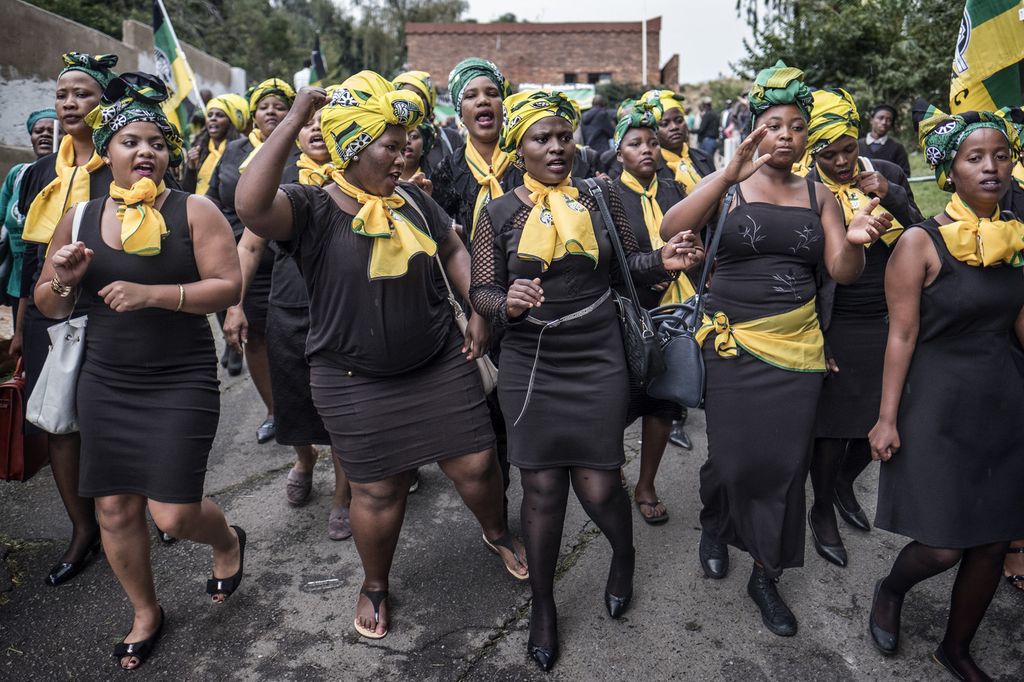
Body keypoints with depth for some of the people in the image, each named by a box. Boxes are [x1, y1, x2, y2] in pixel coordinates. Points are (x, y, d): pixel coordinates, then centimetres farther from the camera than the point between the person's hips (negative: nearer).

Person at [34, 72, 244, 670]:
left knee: (174, 514, -6)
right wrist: (63, 281, -11)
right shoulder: (79, 218, 5)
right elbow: (49, 306, 12)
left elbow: (229, 287, -13)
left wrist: (154, 294, -24)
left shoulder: (194, 211, -6)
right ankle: (146, 613, 35)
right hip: (106, 385, 4)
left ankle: (230, 541, 32)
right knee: (115, 509, 10)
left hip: (183, 384, -4)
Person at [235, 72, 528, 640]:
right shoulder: (310, 208, -14)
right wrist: (295, 120, -29)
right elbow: (251, 204, -35)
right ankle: (374, 586, 37)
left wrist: (479, 312, 5)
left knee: (475, 463, 11)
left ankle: (497, 534, 44)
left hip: (442, 365, 4)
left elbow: (454, 252, 15)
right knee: (378, 490, 9)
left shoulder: (411, 200, 3)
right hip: (357, 385, -4)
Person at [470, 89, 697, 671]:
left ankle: (625, 556, 37)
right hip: (530, 366, 0)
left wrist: (661, 262, -9)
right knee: (542, 487, 6)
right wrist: (507, 303, -23)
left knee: (598, 486, 1)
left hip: (597, 361, 0)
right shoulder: (499, 213, 1)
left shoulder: (601, 199, 3)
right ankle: (542, 603, 28)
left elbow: (625, 267, 12)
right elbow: (481, 290, -1)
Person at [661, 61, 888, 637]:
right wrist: (729, 174, -26)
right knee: (734, 456, 1)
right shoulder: (730, 185, 0)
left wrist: (855, 240, -19)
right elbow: (670, 229, -17)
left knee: (786, 462, 5)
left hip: (798, 346, 3)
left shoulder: (819, 196, 9)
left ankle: (767, 577, 24)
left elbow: (844, 273, 3)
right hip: (734, 345, -2)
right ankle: (714, 526, 36)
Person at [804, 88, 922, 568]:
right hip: (834, 329, -4)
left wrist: (892, 198, -14)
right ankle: (822, 511, 29)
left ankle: (844, 483, 43)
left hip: (887, 326, 4)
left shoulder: (888, 175, 2)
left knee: (879, 424, 14)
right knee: (832, 427, 6)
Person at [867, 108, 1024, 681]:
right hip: (941, 404, -5)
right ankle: (892, 589, 32)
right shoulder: (921, 243, -9)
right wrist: (887, 418, -12)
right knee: (942, 546, -3)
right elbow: (902, 336, -11)